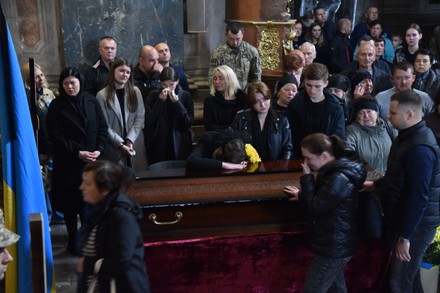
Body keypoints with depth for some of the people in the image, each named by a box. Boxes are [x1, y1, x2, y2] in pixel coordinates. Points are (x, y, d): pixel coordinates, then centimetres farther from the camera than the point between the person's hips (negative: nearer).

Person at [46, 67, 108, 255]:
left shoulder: (91, 101, 2)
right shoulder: (56, 106, -4)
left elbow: (102, 128, 4)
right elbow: (54, 137, -8)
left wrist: (99, 150, -11)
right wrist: (78, 153, -15)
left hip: (92, 161, 2)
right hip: (68, 163, -2)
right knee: (71, 202, 4)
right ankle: (73, 240, 16)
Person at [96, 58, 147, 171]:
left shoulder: (135, 92, 5)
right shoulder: (102, 95, -3)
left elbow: (140, 118, 1)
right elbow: (104, 125, -5)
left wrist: (130, 139, -11)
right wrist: (120, 144, -11)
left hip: (136, 146, 2)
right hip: (114, 148, -2)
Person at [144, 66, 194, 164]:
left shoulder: (186, 96, 2)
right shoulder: (153, 95, 2)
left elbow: (189, 122, -6)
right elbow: (147, 121, -7)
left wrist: (176, 102, -13)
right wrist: (160, 101, -12)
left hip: (179, 146, 0)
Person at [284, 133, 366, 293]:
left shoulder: (339, 178, -26)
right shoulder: (337, 170, 4)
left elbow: (316, 207, -21)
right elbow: (321, 197, 18)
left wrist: (307, 177, -15)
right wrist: (303, 195, 6)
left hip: (334, 246, -10)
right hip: (338, 243, 10)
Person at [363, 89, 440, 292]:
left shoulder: (420, 149, -27)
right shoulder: (408, 136, 6)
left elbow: (418, 197, -27)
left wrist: (405, 237, -24)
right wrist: (376, 184, 22)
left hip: (415, 225, -10)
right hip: (403, 219, 10)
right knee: (409, 275, 21)